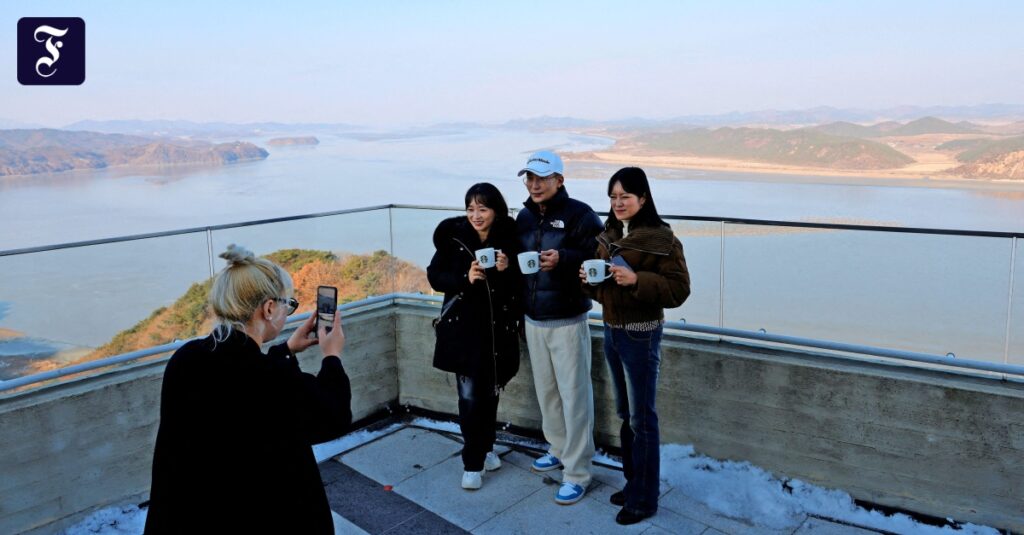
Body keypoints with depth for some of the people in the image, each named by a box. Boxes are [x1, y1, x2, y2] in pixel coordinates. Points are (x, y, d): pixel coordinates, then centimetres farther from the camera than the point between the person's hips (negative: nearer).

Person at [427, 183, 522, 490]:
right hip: (463, 327, -1)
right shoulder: (454, 237, -7)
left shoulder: (510, 238, -6)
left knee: (490, 392, 13)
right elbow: (435, 277, -3)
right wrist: (465, 278, -19)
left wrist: (507, 270, -20)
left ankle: (485, 448, 34)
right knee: (469, 396, -2)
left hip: (498, 327, 1)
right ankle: (473, 463, 12)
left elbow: (522, 284, 0)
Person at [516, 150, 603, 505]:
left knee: (574, 395, -2)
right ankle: (559, 448, 35)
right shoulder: (524, 217, 10)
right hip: (533, 320, 7)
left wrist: (563, 259, -30)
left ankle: (577, 473, 6)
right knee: (546, 390, 16)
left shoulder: (579, 214, -10)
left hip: (567, 322, -6)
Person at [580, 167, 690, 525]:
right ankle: (633, 481, 33)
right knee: (625, 413, 18)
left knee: (641, 418, 3)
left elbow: (679, 290, -17)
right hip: (611, 330, 7)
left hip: (641, 335, -7)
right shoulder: (607, 235, 7)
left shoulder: (661, 239, -15)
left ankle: (644, 498, 16)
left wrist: (636, 279, -28)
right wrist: (590, 279, -6)